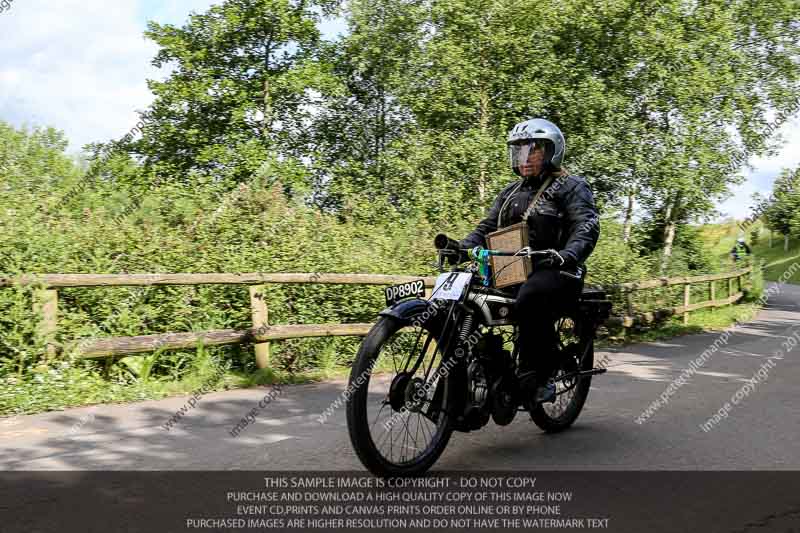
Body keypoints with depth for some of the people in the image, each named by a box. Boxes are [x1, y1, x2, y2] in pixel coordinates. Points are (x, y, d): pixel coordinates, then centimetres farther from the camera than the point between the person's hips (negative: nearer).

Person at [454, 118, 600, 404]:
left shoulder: (571, 187, 3)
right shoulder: (511, 192, 24)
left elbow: (587, 226, -13)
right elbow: (487, 227, 17)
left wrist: (569, 254, -35)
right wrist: (462, 247, -5)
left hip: (554, 271, -6)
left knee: (530, 299, -38)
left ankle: (539, 378, -27)